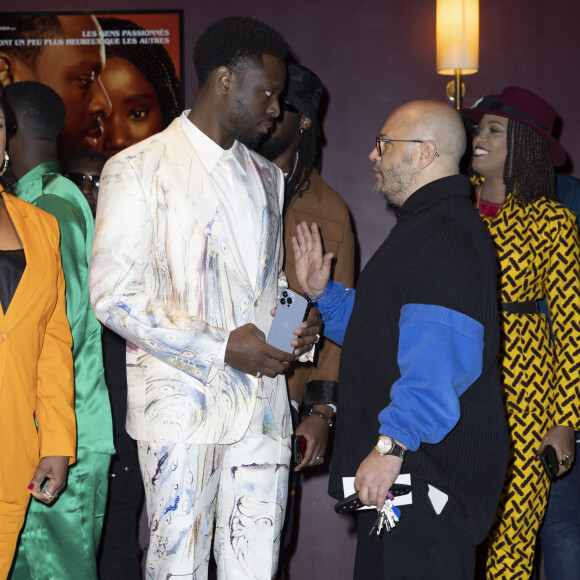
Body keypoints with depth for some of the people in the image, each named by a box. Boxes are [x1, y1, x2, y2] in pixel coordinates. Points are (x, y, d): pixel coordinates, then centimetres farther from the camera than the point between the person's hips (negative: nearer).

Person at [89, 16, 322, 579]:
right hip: (182, 402, -5)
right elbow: (114, 295, -10)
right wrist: (222, 348, -15)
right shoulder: (138, 169, -4)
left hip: (262, 402, 5)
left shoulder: (267, 177, 18)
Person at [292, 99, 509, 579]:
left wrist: (391, 444, -31)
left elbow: (439, 360, -29)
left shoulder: (448, 236, -18)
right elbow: (381, 333, 30)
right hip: (395, 472, 11)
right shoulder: (424, 228, 20)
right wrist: (322, 292, 19)